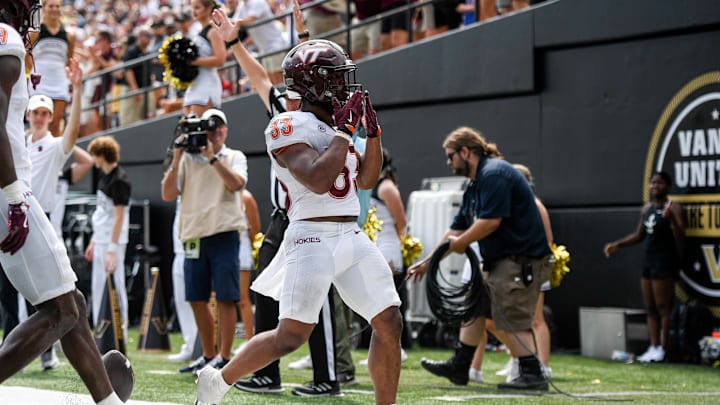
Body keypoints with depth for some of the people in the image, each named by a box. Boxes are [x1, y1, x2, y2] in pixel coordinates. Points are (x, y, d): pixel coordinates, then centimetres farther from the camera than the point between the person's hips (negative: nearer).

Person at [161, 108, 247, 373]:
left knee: (225, 298, -6)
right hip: (194, 235, 4)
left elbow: (236, 183, -13)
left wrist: (212, 156, -13)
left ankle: (223, 357, -1)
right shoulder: (187, 159, 13)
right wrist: (176, 159, -3)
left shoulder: (235, 157, 7)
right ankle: (208, 355, 19)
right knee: (197, 299, 7)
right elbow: (168, 195, 5)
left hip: (223, 233, -4)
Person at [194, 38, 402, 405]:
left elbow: (366, 179, 22)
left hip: (353, 237, 8)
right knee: (291, 336, -9)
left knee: (390, 323, 2)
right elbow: (318, 181, -23)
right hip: (313, 237, -8)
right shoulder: (291, 127, -9)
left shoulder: (334, 124, 17)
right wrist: (344, 132, -14)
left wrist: (372, 132, 10)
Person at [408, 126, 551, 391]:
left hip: (521, 259, -11)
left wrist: (461, 243, -9)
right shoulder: (474, 186, 17)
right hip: (499, 261, 11)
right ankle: (459, 367, 23)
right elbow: (457, 230, 21)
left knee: (512, 320, -11)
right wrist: (427, 262, 20)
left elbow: (491, 221, -24)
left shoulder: (494, 174, -16)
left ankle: (532, 376, -6)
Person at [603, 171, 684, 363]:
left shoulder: (673, 208, -9)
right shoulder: (647, 209, 15)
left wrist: (671, 219, -32)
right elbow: (639, 235, 25)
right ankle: (653, 347, 9)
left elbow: (680, 238, -18)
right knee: (650, 308, 7)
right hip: (649, 261, 8)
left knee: (663, 307, -6)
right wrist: (617, 244, 19)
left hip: (665, 263, -8)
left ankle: (662, 348, -3)